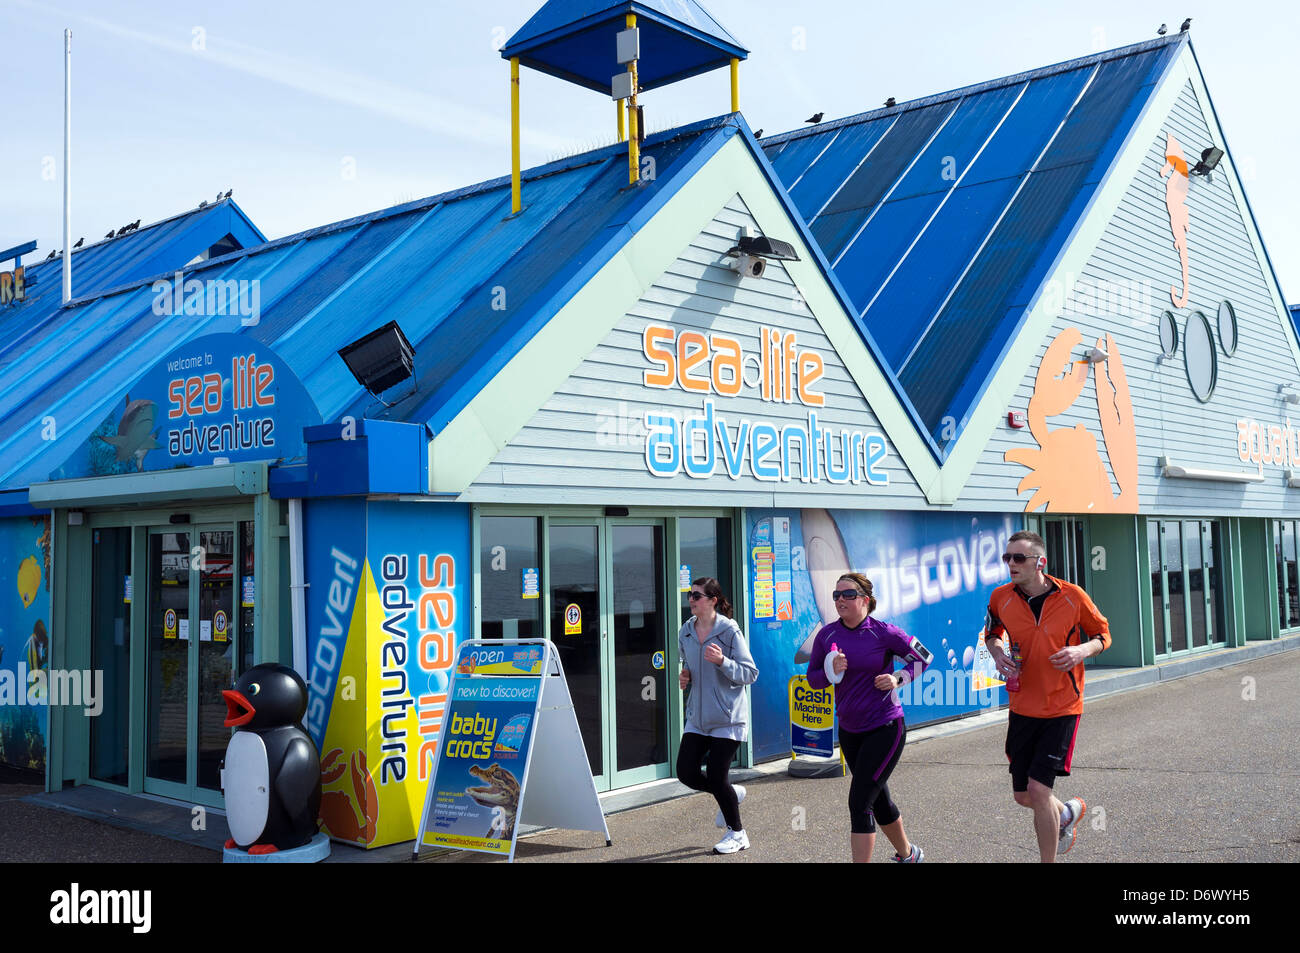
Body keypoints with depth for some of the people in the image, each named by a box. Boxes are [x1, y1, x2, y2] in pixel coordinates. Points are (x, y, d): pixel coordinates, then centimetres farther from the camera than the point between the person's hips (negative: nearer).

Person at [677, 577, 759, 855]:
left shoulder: (729, 631, -12)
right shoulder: (686, 632, 6)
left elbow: (750, 674, -12)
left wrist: (722, 661, -27)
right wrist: (684, 678, 1)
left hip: (726, 718, -6)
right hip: (697, 717, 6)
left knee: (716, 777, -4)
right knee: (686, 773, 0)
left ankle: (737, 834, 19)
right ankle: (732, 794, 29)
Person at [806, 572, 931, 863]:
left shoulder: (884, 633, -12)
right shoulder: (827, 634, -1)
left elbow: (924, 658, 1)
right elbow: (812, 677, 5)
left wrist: (898, 678, -15)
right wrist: (831, 671, -15)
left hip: (885, 729, -6)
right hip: (849, 732, 6)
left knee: (859, 803, -13)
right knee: (878, 800, 21)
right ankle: (907, 854, 45)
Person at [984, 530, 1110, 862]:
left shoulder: (1072, 596, -10)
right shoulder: (1001, 597, -3)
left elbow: (1102, 635, 4)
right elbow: (992, 632, 17)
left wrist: (1083, 650, -17)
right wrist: (997, 651, -4)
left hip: (1062, 708, -4)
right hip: (1022, 707, 4)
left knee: (1038, 790, -11)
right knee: (1023, 796, 10)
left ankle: (1048, 861, 10)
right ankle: (1069, 811, 44)